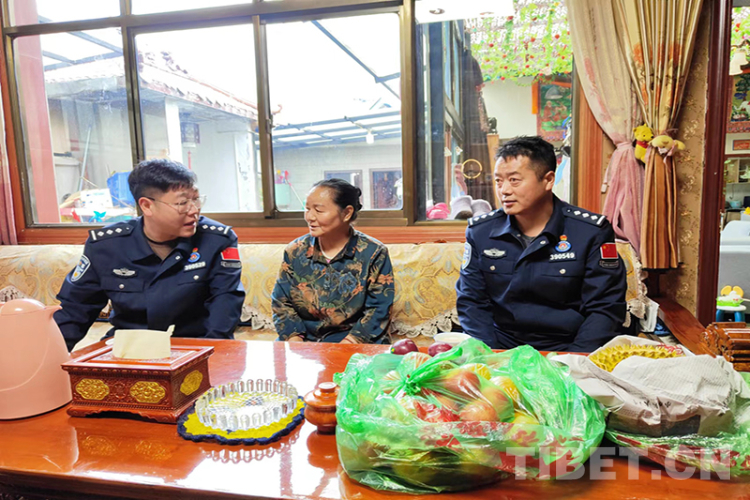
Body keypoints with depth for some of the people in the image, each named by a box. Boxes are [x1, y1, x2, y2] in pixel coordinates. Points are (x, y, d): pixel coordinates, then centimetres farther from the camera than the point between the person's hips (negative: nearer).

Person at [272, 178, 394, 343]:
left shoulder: (374, 253, -4)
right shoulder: (295, 251, 6)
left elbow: (378, 309, -7)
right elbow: (282, 303, 8)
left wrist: (346, 345, -17)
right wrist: (294, 339, -9)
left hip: (353, 342, -3)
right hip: (305, 340, 3)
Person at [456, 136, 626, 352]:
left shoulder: (592, 232, -5)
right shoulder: (480, 231, 2)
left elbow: (605, 308, -4)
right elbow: (471, 301, 4)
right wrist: (489, 354, -11)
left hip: (566, 349, 0)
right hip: (501, 347, 1)